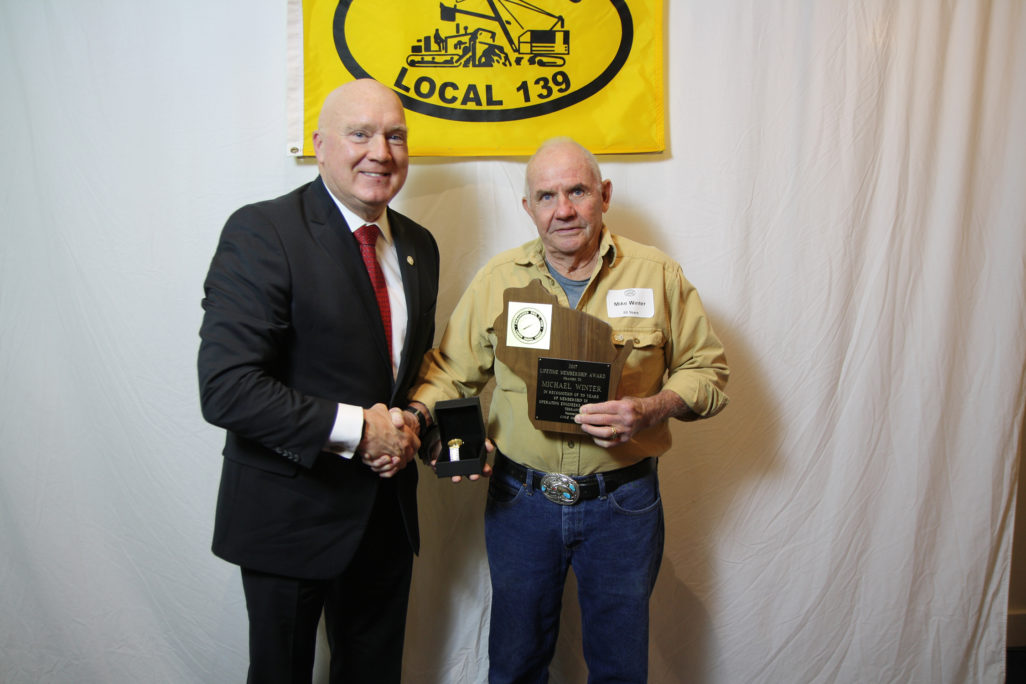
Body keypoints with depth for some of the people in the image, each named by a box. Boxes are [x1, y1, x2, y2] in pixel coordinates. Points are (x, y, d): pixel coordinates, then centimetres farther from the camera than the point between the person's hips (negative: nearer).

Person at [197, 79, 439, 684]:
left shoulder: (418, 245, 5)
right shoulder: (261, 233, -16)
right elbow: (226, 388, -24)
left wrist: (408, 426, -5)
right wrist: (358, 429, -22)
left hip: (387, 509, 6)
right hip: (291, 514, -5)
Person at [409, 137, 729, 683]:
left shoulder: (659, 275, -3)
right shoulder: (496, 280, 0)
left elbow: (707, 370, -1)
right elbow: (449, 370, 2)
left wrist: (653, 408, -19)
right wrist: (416, 418, -18)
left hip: (624, 503, 0)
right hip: (519, 498, 1)